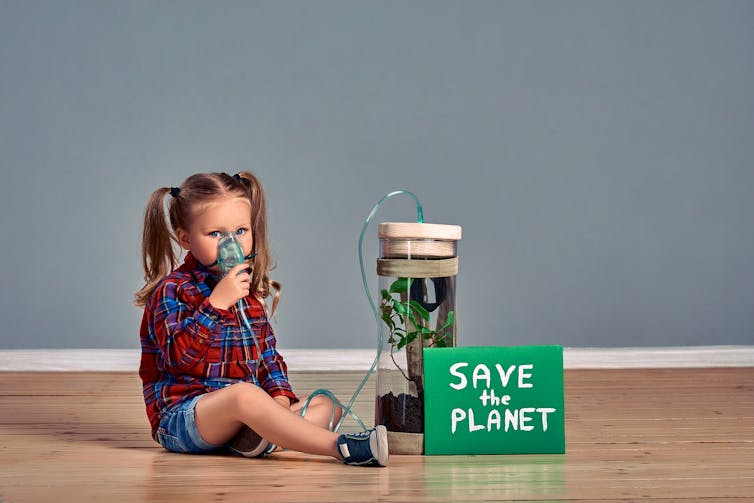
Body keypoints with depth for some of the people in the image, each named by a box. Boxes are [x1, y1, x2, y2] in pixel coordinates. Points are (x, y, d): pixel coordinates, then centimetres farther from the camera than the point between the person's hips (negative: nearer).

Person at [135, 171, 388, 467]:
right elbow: (179, 356, -20)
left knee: (325, 406, -5)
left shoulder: (249, 293, 17)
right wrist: (217, 302, -23)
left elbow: (267, 354, 21)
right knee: (244, 393, -38)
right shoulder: (172, 290, -6)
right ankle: (340, 447, -42)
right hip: (181, 415, -8)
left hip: (240, 415, 8)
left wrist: (280, 394, 1)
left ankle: (262, 437, -37)